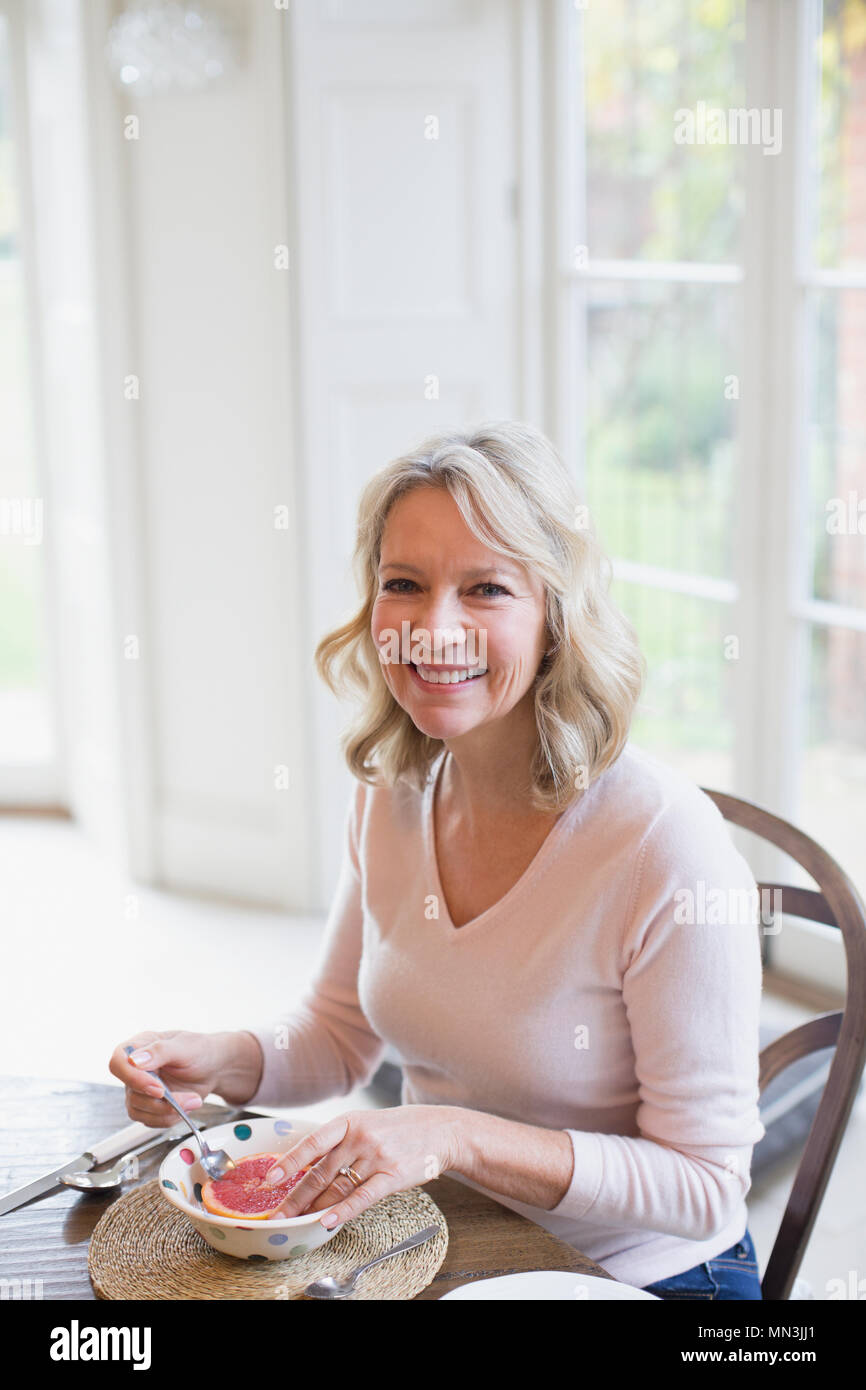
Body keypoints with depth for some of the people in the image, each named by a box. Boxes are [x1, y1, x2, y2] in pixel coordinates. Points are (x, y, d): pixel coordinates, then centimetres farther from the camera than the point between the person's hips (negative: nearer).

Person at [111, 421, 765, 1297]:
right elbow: (340, 1031, 10)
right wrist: (218, 1064, -10)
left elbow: (704, 1185, -19)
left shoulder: (668, 841, -25)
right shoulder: (389, 793, -5)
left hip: (640, 1278, -5)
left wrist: (457, 1136, -29)